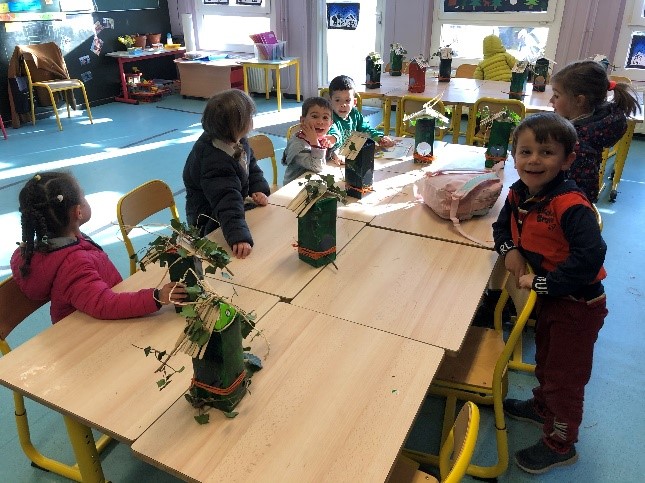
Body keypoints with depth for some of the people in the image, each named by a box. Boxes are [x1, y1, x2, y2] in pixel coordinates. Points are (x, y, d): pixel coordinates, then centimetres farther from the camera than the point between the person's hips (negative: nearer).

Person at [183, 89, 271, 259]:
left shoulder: (238, 142, -8)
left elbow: (251, 165, 9)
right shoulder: (215, 162, -36)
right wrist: (239, 237, -57)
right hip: (212, 223, -9)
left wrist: (259, 189, -8)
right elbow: (227, 203, -46)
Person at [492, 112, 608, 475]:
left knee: (565, 376, 9)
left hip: (578, 303, -8)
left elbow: (590, 255, -36)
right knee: (545, 358, 29)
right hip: (547, 294, 8)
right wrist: (510, 249, -10)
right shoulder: (519, 193, -5)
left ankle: (560, 444, 31)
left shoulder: (571, 205, -30)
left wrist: (542, 282, -29)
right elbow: (504, 225, 11)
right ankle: (543, 407, 55)